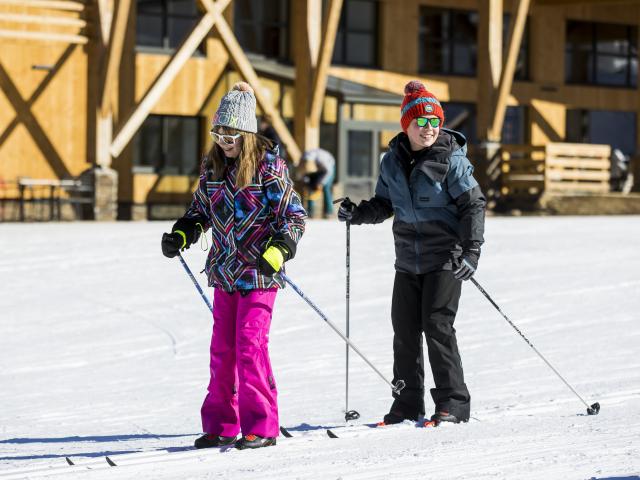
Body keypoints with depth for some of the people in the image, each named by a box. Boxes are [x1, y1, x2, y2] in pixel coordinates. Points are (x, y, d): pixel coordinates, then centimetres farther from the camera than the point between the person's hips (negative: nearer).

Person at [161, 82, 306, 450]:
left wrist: (279, 250, -23)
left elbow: (295, 216, -9)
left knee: (250, 345, -10)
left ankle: (261, 426, -3)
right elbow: (201, 210, 22)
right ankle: (221, 426, 15)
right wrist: (181, 235, 5)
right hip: (224, 274, 6)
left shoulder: (268, 167, -9)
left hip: (259, 274, -6)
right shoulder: (212, 167, 8)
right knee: (222, 349, 8)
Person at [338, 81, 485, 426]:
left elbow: (473, 205, -11)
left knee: (437, 326, -10)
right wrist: (356, 213, -3)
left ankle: (453, 402, -1)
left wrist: (471, 249, -22)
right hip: (408, 261, 6)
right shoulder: (393, 161, 6)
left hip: (445, 260, -5)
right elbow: (384, 205, 16)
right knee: (404, 330, 7)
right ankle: (407, 404, 18)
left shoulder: (452, 159, -9)